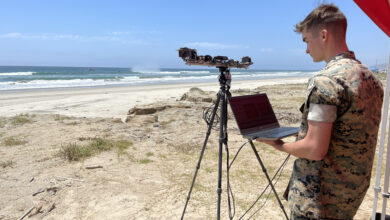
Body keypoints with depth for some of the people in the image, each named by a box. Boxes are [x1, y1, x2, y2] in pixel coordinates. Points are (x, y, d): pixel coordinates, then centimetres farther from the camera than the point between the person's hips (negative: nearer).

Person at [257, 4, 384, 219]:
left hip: (318, 201, -8)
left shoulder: (325, 80, -23)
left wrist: (278, 144, -8)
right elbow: (358, 136, 14)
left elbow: (315, 150, -25)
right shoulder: (371, 78, 5)